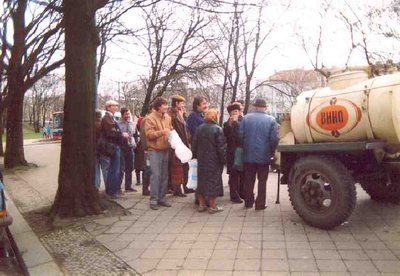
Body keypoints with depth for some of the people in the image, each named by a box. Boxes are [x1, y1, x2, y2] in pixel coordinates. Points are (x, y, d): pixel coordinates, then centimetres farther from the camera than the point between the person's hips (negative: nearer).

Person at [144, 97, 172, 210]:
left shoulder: (168, 117, 10)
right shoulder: (150, 118, -8)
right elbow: (149, 134, -15)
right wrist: (162, 132, -26)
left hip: (166, 150, 6)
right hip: (155, 151, -6)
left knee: (164, 175, 9)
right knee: (156, 175, -7)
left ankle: (161, 198, 20)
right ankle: (153, 200, 2)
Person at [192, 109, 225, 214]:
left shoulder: (199, 128, 6)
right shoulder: (218, 129, -11)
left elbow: (194, 145, 8)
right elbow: (220, 147, -14)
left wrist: (195, 156, 16)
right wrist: (222, 160, -5)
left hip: (201, 161, 5)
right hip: (214, 161, -5)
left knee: (201, 181, 13)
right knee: (213, 182, 2)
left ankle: (201, 204, 21)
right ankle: (213, 206, 8)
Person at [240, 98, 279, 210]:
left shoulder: (246, 118, -3)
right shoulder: (271, 120, -6)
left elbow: (240, 135, -6)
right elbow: (274, 139, -11)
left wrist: (244, 148, 8)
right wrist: (271, 152, 4)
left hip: (249, 155, 2)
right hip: (264, 156, -1)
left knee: (249, 180, 13)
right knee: (262, 180, 9)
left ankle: (248, 202, 22)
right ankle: (260, 204, 12)